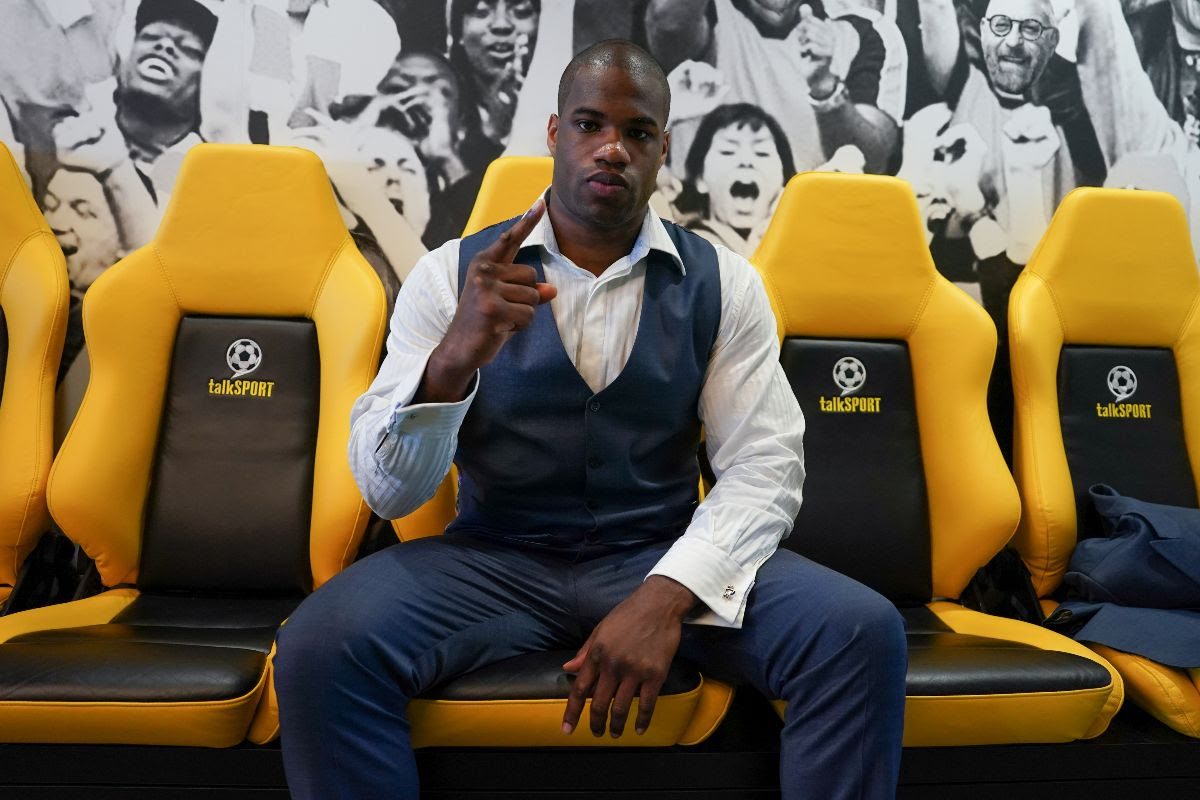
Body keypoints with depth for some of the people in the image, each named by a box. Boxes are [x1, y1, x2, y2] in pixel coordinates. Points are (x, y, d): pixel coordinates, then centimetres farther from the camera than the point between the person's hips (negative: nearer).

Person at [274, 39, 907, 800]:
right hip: (495, 558, 0)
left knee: (865, 634, -21)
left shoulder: (725, 283, 1)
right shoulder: (451, 272, -2)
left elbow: (765, 465, -6)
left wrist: (669, 595, -23)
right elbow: (388, 490, -7)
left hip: (662, 556, 1)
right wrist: (452, 361, -28)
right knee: (319, 647, -27)